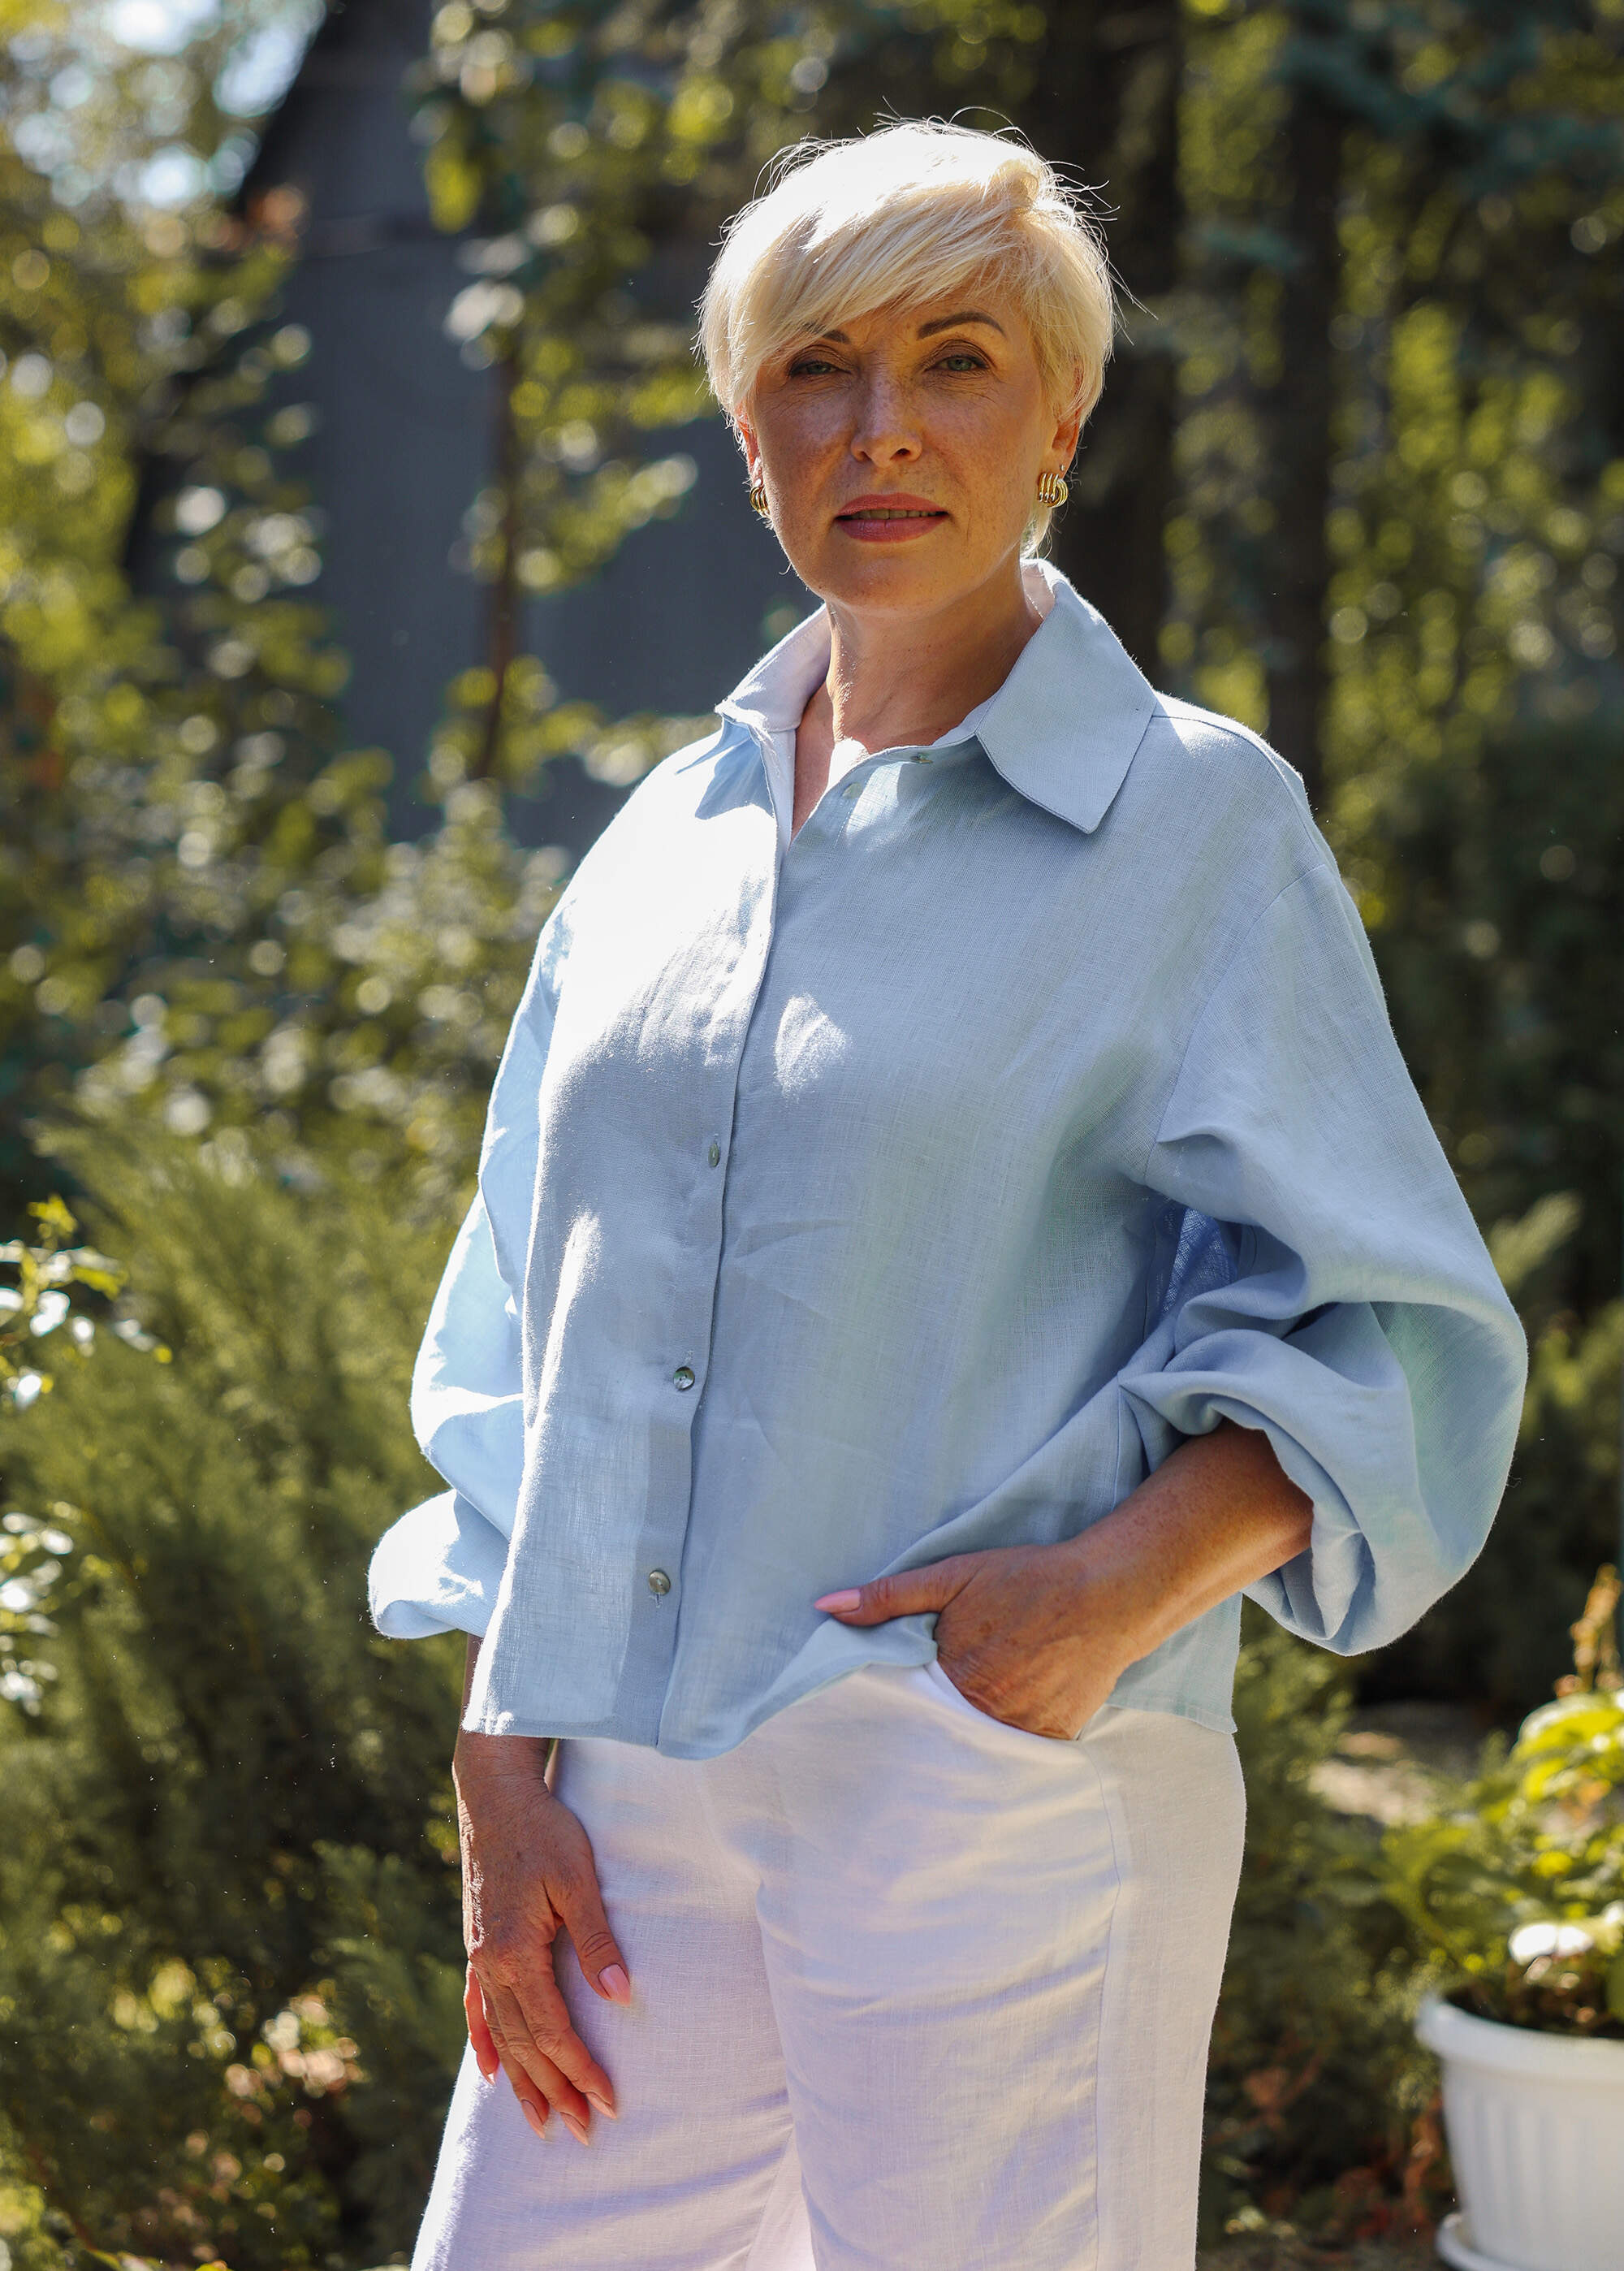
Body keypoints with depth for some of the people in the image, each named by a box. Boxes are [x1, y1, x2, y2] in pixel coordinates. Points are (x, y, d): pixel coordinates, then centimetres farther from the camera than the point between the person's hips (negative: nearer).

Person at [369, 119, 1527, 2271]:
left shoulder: (1196, 825, -2)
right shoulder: (670, 841, 12)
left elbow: (1399, 1342, -4)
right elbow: (532, 1330, 14)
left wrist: (1124, 1585, -19)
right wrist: (502, 1762, 5)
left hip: (995, 1807, -4)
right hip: (635, 1811, 5)